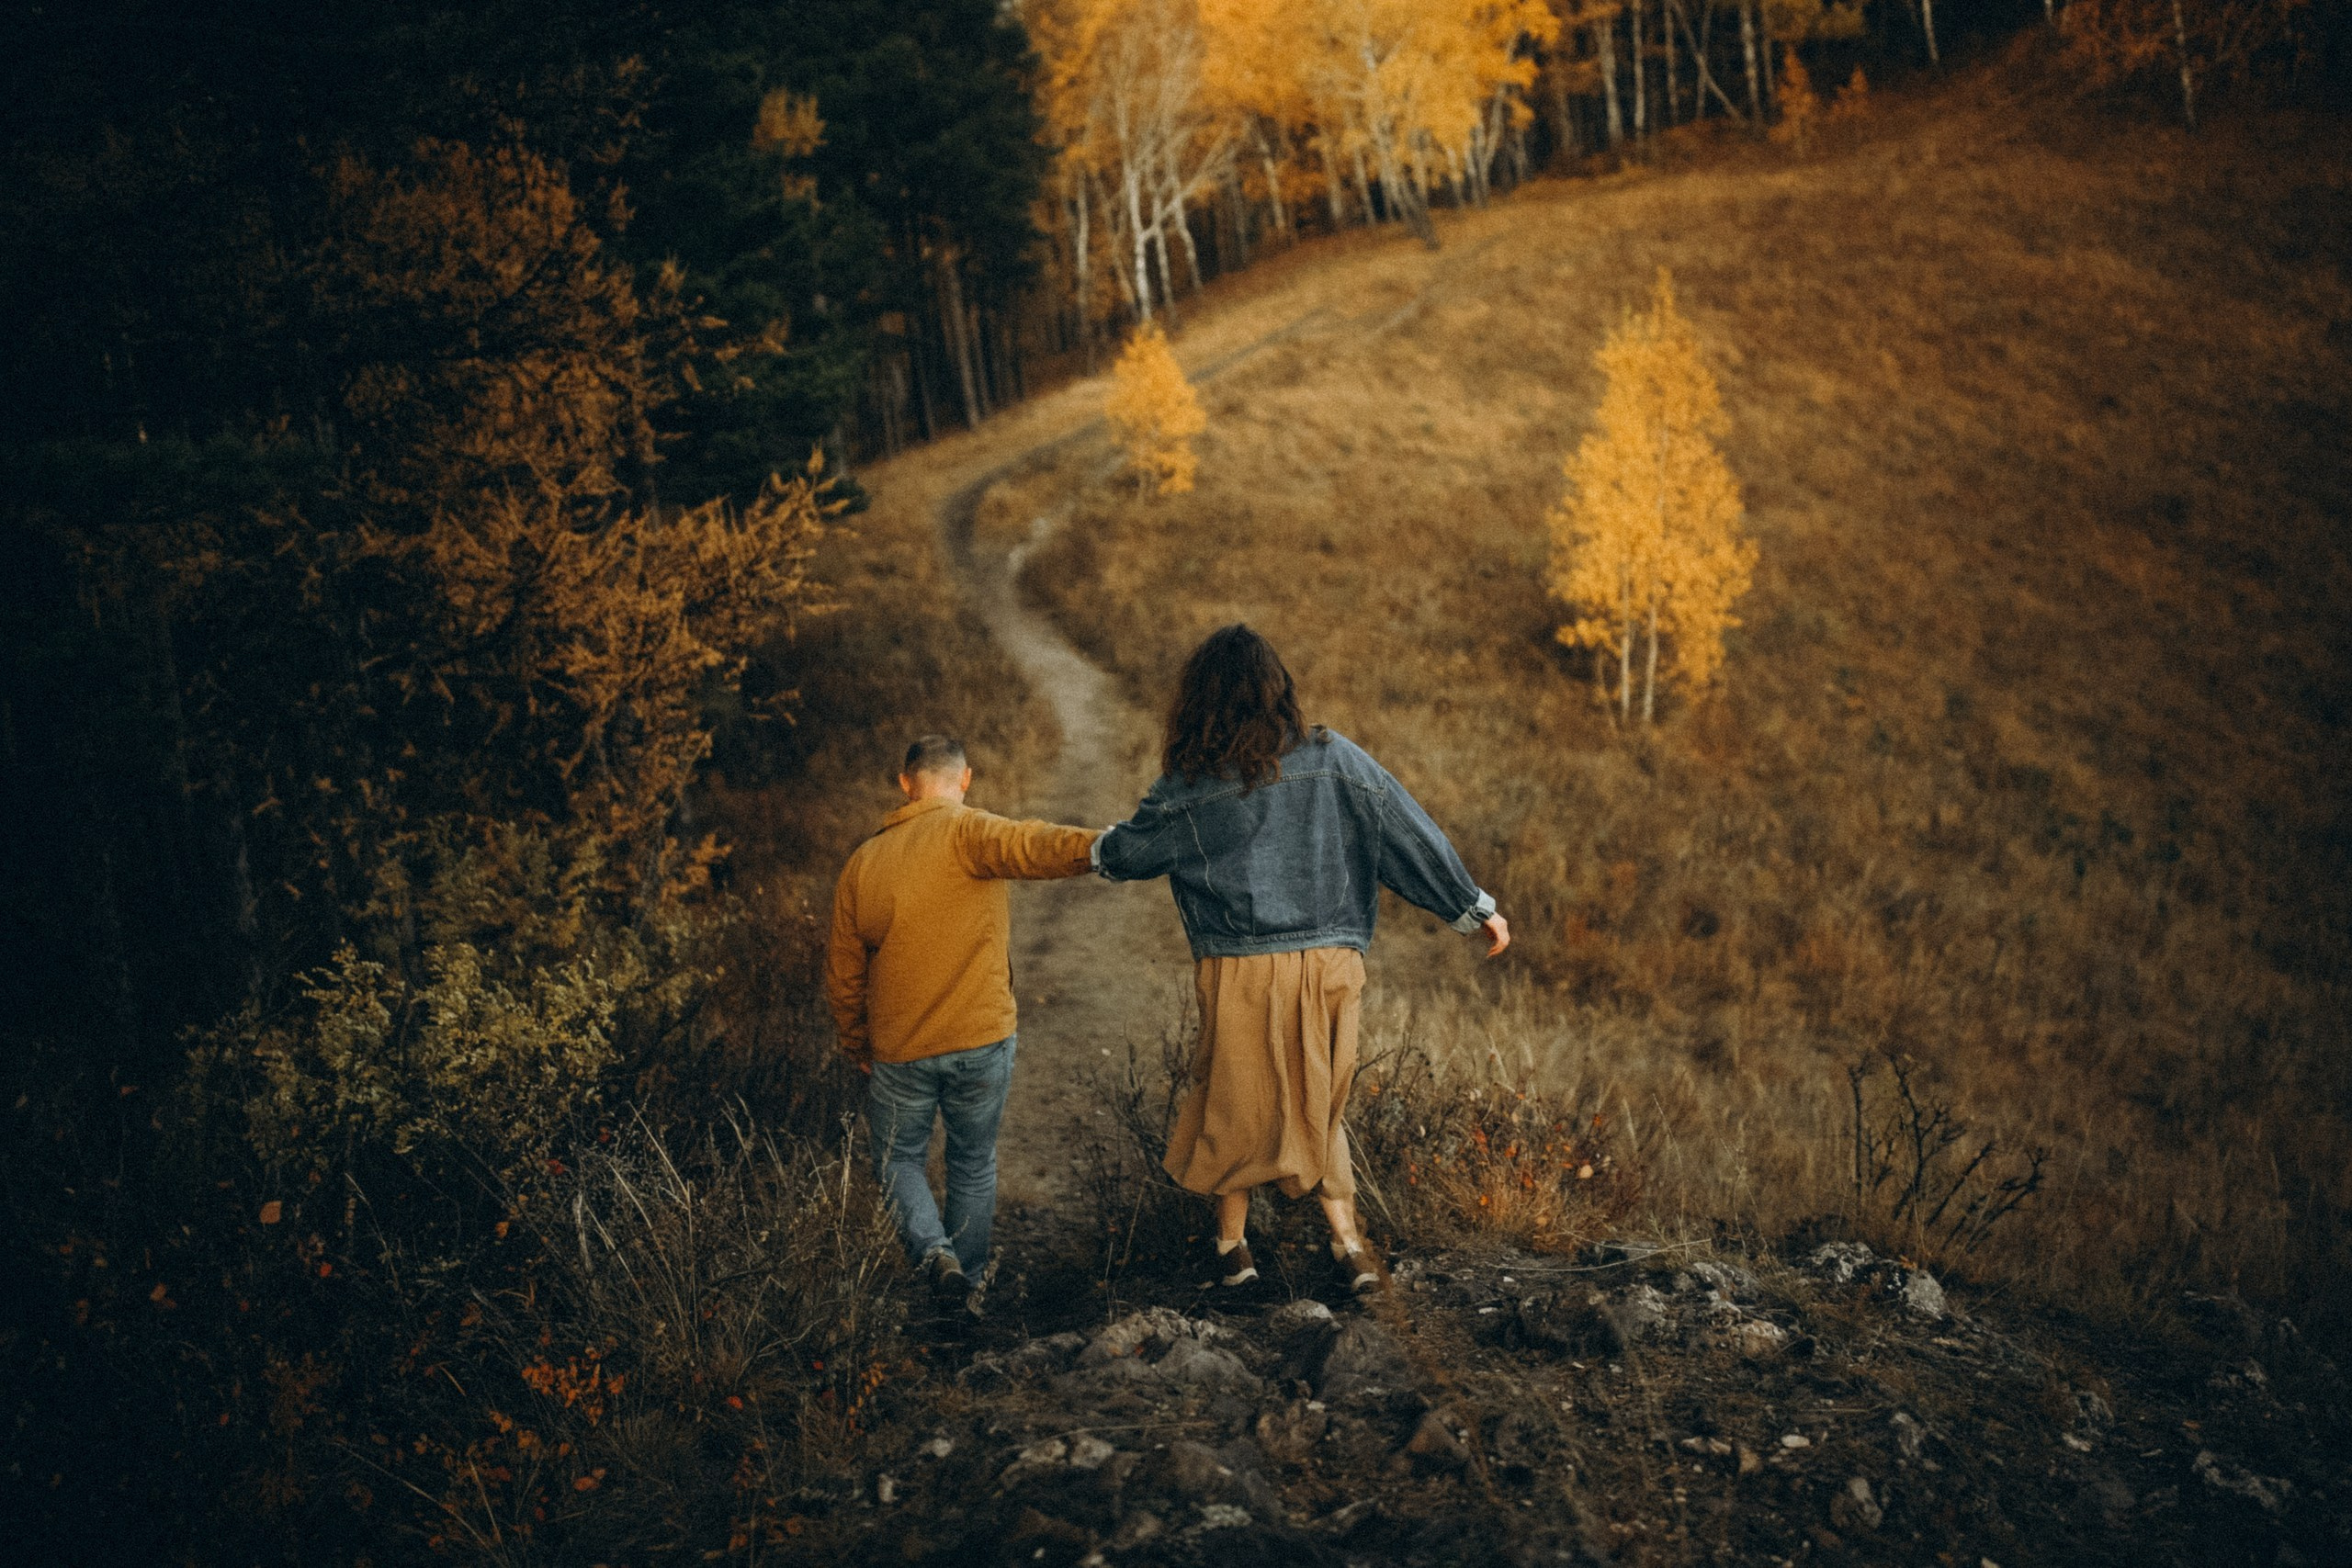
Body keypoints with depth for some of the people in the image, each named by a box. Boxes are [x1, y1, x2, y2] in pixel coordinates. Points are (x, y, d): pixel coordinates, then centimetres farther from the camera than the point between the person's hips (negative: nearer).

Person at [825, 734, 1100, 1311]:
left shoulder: (861, 863, 6)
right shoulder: (964, 832, -9)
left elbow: (843, 976, 12)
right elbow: (1026, 847, -34)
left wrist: (858, 1046, 26)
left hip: (900, 1049, 2)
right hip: (982, 1040, -2)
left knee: (898, 1158, 19)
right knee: (975, 1165, 18)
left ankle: (934, 1252, -4)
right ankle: (966, 1279, 25)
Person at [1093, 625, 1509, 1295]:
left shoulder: (1187, 788, -5)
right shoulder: (1333, 760, -2)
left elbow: (1123, 855, 8)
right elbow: (1410, 834, 1)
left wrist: (1102, 845, 32)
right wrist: (1476, 910, 8)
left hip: (1239, 970, -2)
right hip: (1328, 962, 2)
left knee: (1231, 1105, 16)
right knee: (1317, 1108, 18)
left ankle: (1231, 1247, 25)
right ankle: (1348, 1243, 11)